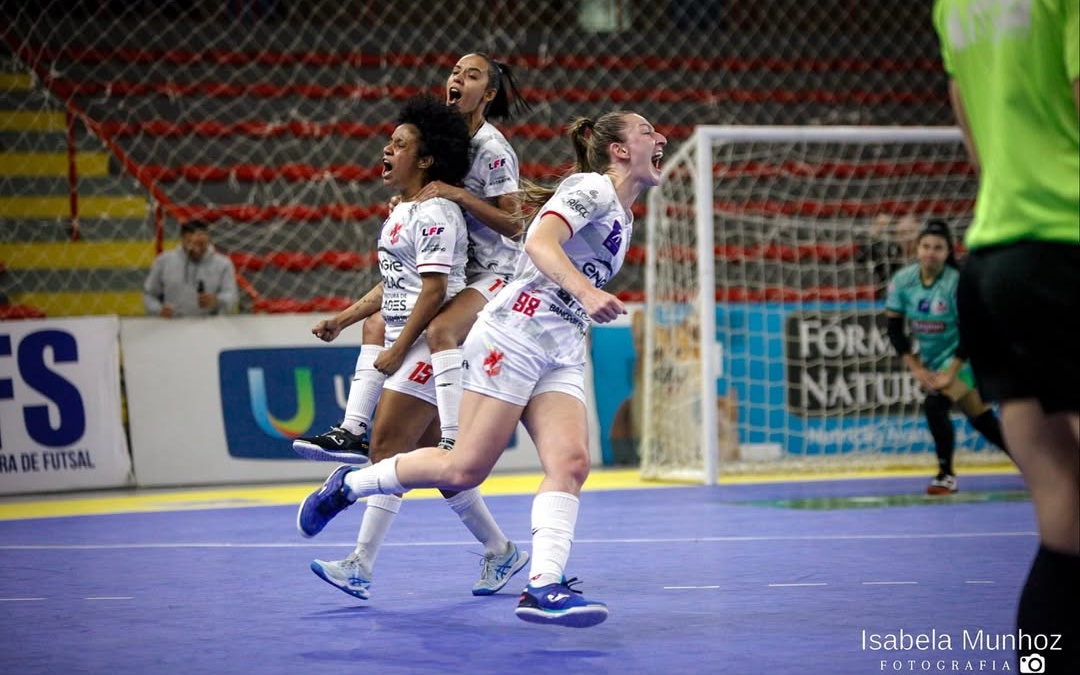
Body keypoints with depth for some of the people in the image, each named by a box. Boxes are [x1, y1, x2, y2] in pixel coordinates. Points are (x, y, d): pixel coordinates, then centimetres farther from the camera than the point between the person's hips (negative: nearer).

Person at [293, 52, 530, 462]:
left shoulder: (493, 150, -16)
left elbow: (513, 224, -20)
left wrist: (459, 195, -27)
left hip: (495, 273, -9)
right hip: (454, 268, 9)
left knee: (440, 330, -32)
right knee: (378, 324, 4)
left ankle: (452, 442, -35)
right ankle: (352, 432, 3)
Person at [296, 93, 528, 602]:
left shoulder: (435, 212, -13)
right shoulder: (401, 212, 17)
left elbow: (434, 292, -18)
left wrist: (396, 350, -18)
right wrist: (342, 320, 17)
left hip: (429, 345, -10)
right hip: (409, 348, 10)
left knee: (388, 446, -13)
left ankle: (361, 565, -14)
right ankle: (500, 551, 21)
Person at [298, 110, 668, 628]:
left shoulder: (623, 219, 22)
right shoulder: (592, 188, -6)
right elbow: (540, 242, -23)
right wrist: (586, 292, -35)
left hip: (561, 355, 8)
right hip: (515, 334, -8)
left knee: (571, 461, -14)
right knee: (465, 468, -9)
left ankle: (543, 586, -22)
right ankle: (349, 485, 10)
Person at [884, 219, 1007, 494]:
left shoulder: (957, 282, -23)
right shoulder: (902, 280, -11)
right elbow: (895, 329, -6)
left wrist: (950, 373, -23)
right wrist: (916, 368, -11)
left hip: (960, 357, -5)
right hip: (931, 358, 5)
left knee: (935, 404, -24)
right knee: (980, 419, 13)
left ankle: (946, 475, -6)